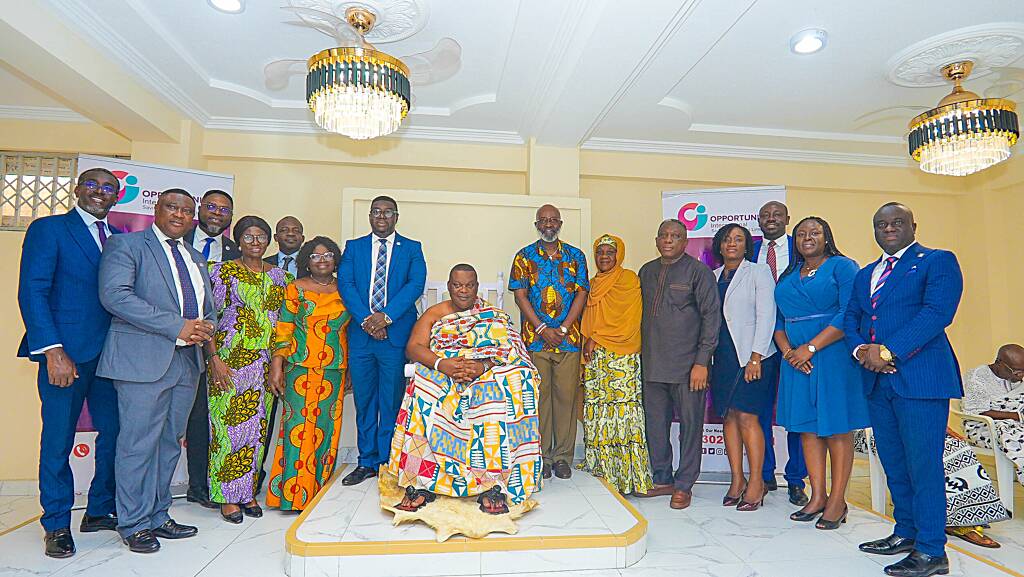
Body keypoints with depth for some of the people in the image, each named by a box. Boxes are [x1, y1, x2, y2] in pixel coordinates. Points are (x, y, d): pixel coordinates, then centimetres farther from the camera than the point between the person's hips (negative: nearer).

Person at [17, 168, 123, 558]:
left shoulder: (119, 239, 14)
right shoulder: (48, 229, 0)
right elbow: (32, 292, -7)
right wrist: (53, 351, -16)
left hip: (112, 353, 5)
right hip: (67, 353, -4)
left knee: (115, 434, 8)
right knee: (58, 440, 5)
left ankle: (100, 511, 25)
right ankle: (57, 524, 21)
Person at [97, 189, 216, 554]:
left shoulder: (197, 259, 20)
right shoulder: (125, 245, -1)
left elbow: (208, 308, 23)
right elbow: (114, 294, -15)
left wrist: (203, 328, -2)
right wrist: (177, 326, -19)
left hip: (186, 360, 7)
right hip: (143, 359, -6)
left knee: (170, 442, 13)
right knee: (138, 444, 0)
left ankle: (157, 517, 25)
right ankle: (134, 524, 15)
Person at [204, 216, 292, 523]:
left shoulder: (279, 275, 11)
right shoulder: (223, 271, -1)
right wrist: (214, 359, -13)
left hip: (266, 363, 4)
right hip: (230, 360, -4)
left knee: (258, 426, 9)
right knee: (230, 424, -1)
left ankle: (247, 490, 22)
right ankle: (228, 496, 13)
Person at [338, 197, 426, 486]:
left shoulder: (411, 248, 7)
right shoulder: (354, 247, 12)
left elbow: (416, 284, -6)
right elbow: (345, 284, 0)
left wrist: (386, 316, -17)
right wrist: (366, 319, -13)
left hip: (396, 334, -2)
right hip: (361, 334, 2)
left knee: (392, 402, 3)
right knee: (364, 401, 10)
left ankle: (388, 462, 15)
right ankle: (367, 461, 22)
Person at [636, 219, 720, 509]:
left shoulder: (698, 271, -3)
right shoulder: (647, 272, 12)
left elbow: (711, 316, -7)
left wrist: (702, 362, -12)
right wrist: (641, 354, 11)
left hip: (687, 365, -5)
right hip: (652, 364, 5)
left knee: (690, 425, 5)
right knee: (655, 425, 12)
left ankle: (684, 485, 20)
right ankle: (662, 479, 28)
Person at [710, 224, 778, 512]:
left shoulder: (759, 272, -1)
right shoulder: (712, 276, 13)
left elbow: (766, 317, -7)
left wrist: (756, 357, -14)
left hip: (751, 356, -5)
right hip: (721, 356, 5)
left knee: (746, 416, -7)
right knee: (729, 416, 6)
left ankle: (756, 482, 6)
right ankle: (737, 479, 16)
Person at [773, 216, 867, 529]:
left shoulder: (842, 266, -1)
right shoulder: (787, 276, 16)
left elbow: (848, 315, -12)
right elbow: (778, 320, 13)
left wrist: (811, 347, -16)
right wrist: (787, 350, -5)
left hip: (832, 357, -5)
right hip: (797, 359, 6)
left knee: (837, 428, 0)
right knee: (807, 428, 7)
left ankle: (837, 501, 9)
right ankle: (817, 497, 16)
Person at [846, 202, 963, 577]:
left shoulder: (938, 261, 1)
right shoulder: (865, 274, 21)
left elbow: (937, 312, -13)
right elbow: (851, 318, 15)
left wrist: (888, 351, -18)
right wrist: (861, 349, -5)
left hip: (919, 377, -6)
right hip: (877, 381, 7)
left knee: (923, 465, -3)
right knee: (894, 465, 14)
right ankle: (905, 534, 26)